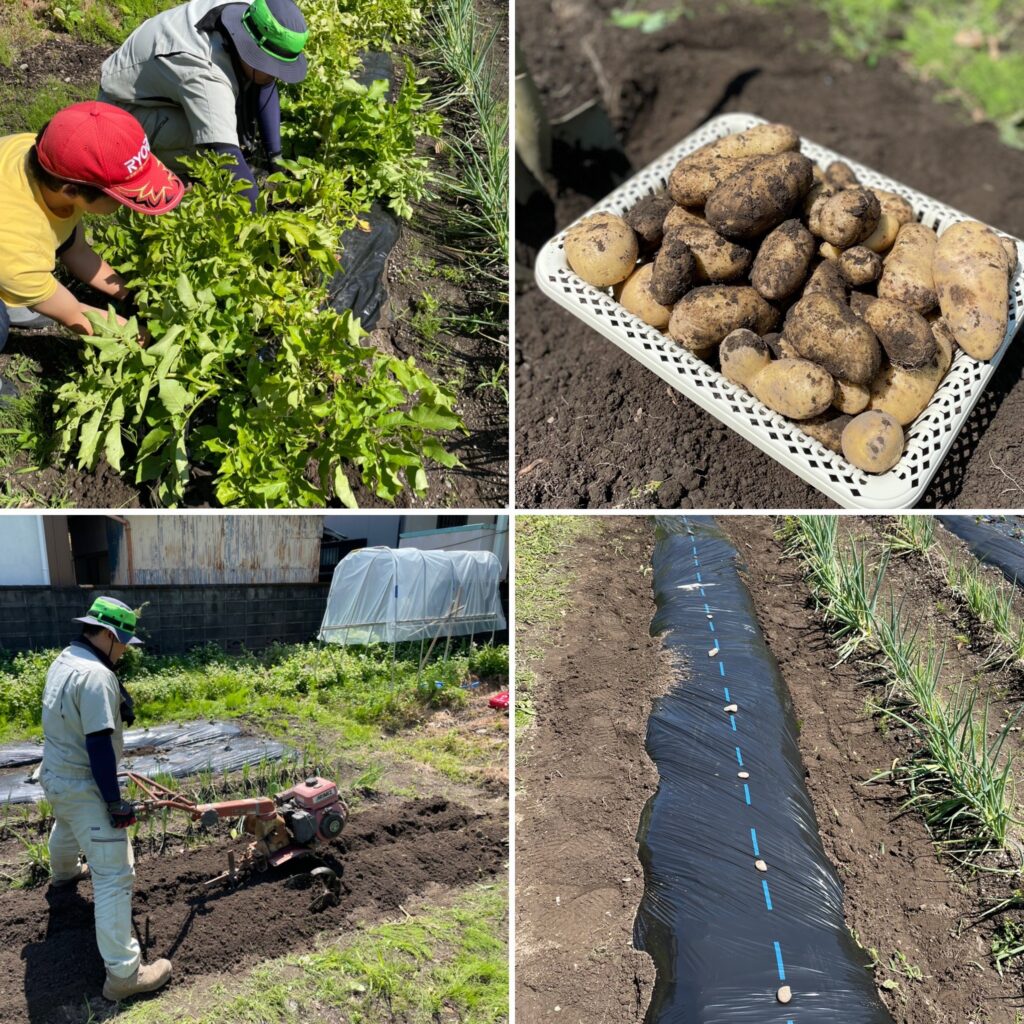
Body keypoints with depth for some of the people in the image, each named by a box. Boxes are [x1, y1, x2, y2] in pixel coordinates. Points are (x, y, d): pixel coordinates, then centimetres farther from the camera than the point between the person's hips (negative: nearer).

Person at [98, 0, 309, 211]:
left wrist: (275, 156, -13)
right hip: (124, 106, -8)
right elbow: (226, 155, -50)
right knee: (211, 145, -33)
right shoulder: (205, 75, -42)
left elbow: (265, 87, -5)